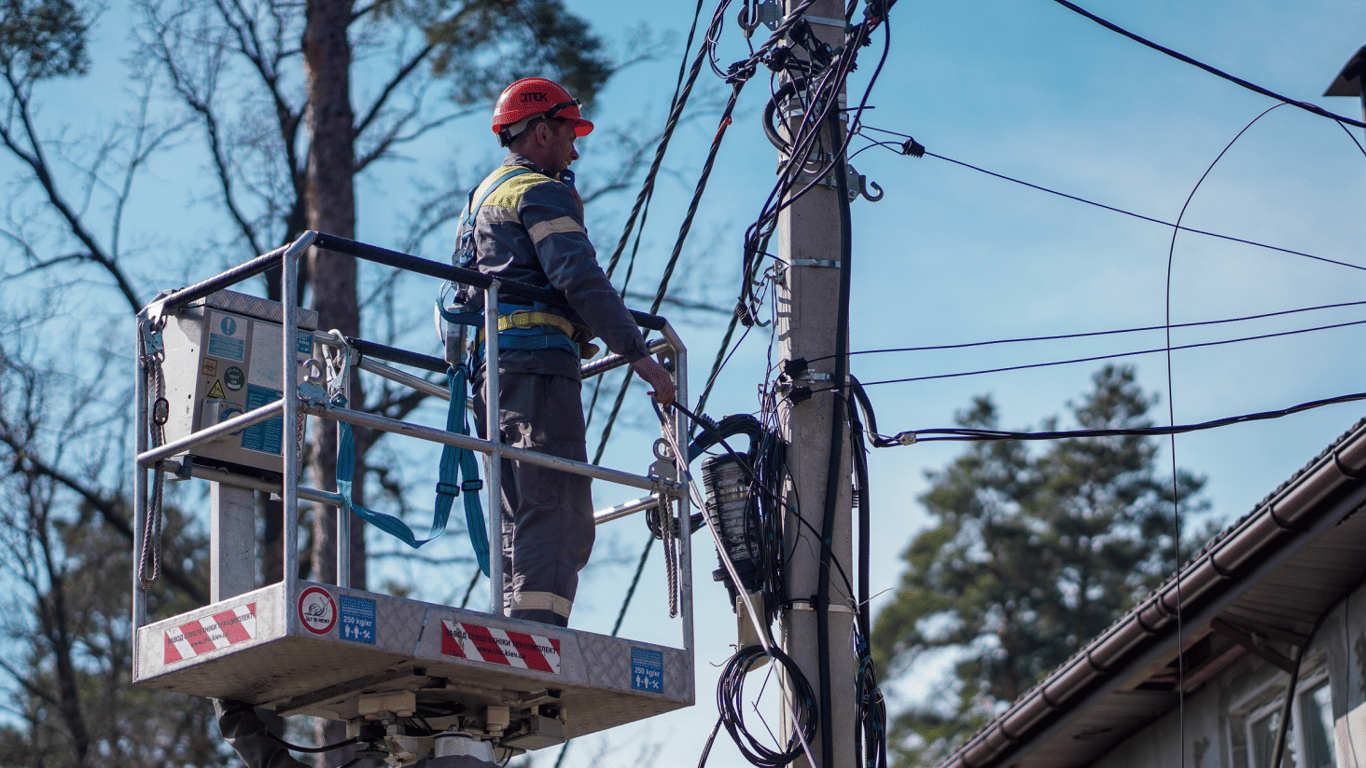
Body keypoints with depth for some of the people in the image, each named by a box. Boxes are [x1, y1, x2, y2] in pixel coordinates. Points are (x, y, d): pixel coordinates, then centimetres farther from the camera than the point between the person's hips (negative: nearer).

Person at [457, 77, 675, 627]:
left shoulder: (485, 195, 28)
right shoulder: (542, 192, -3)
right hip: (537, 361, -10)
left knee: (522, 520, 9)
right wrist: (637, 353, -18)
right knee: (559, 515, -16)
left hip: (488, 369, 10)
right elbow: (578, 278, -16)